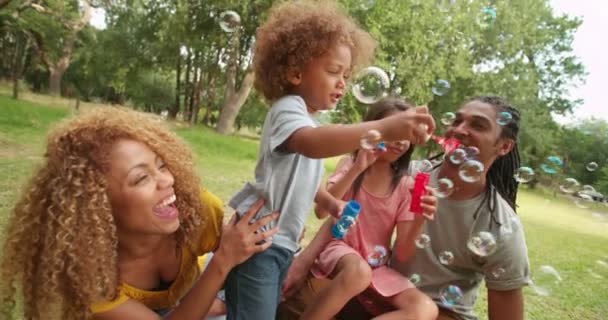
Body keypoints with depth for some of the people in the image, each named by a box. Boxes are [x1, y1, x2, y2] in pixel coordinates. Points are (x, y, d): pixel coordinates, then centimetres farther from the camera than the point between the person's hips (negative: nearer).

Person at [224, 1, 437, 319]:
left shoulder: (307, 119, 15)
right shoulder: (288, 107, -16)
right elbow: (311, 144, -40)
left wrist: (329, 202, 9)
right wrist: (385, 128, -49)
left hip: (281, 242, 10)